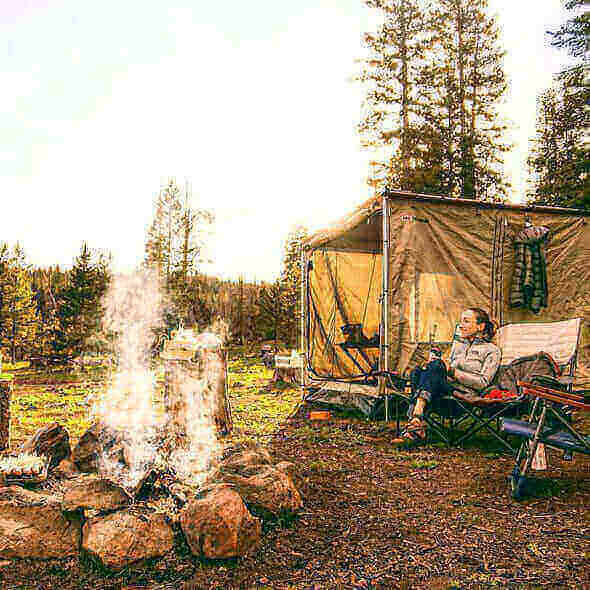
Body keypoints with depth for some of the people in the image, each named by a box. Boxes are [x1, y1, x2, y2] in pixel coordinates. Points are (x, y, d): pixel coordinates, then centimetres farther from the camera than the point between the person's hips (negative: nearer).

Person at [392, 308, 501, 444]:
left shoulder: (492, 350, 9)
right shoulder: (457, 343, 27)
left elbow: (482, 383, -3)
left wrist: (453, 372, -12)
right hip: (447, 388, 5)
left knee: (436, 365, -32)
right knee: (417, 372, -27)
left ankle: (415, 419, -47)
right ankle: (418, 428, -40)